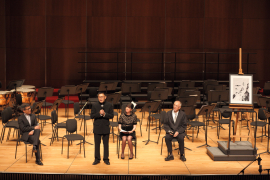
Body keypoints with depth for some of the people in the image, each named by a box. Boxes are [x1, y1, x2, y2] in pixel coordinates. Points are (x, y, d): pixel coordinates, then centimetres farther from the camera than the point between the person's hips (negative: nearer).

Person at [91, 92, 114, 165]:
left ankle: (106, 159, 18)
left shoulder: (109, 105, -3)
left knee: (106, 144, 8)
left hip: (106, 128, 0)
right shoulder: (94, 105, -3)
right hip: (97, 127, 0)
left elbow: (111, 116, -5)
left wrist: (104, 114, -22)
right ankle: (97, 159, 19)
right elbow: (92, 116, -7)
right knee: (97, 144, 8)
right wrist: (99, 113, -23)